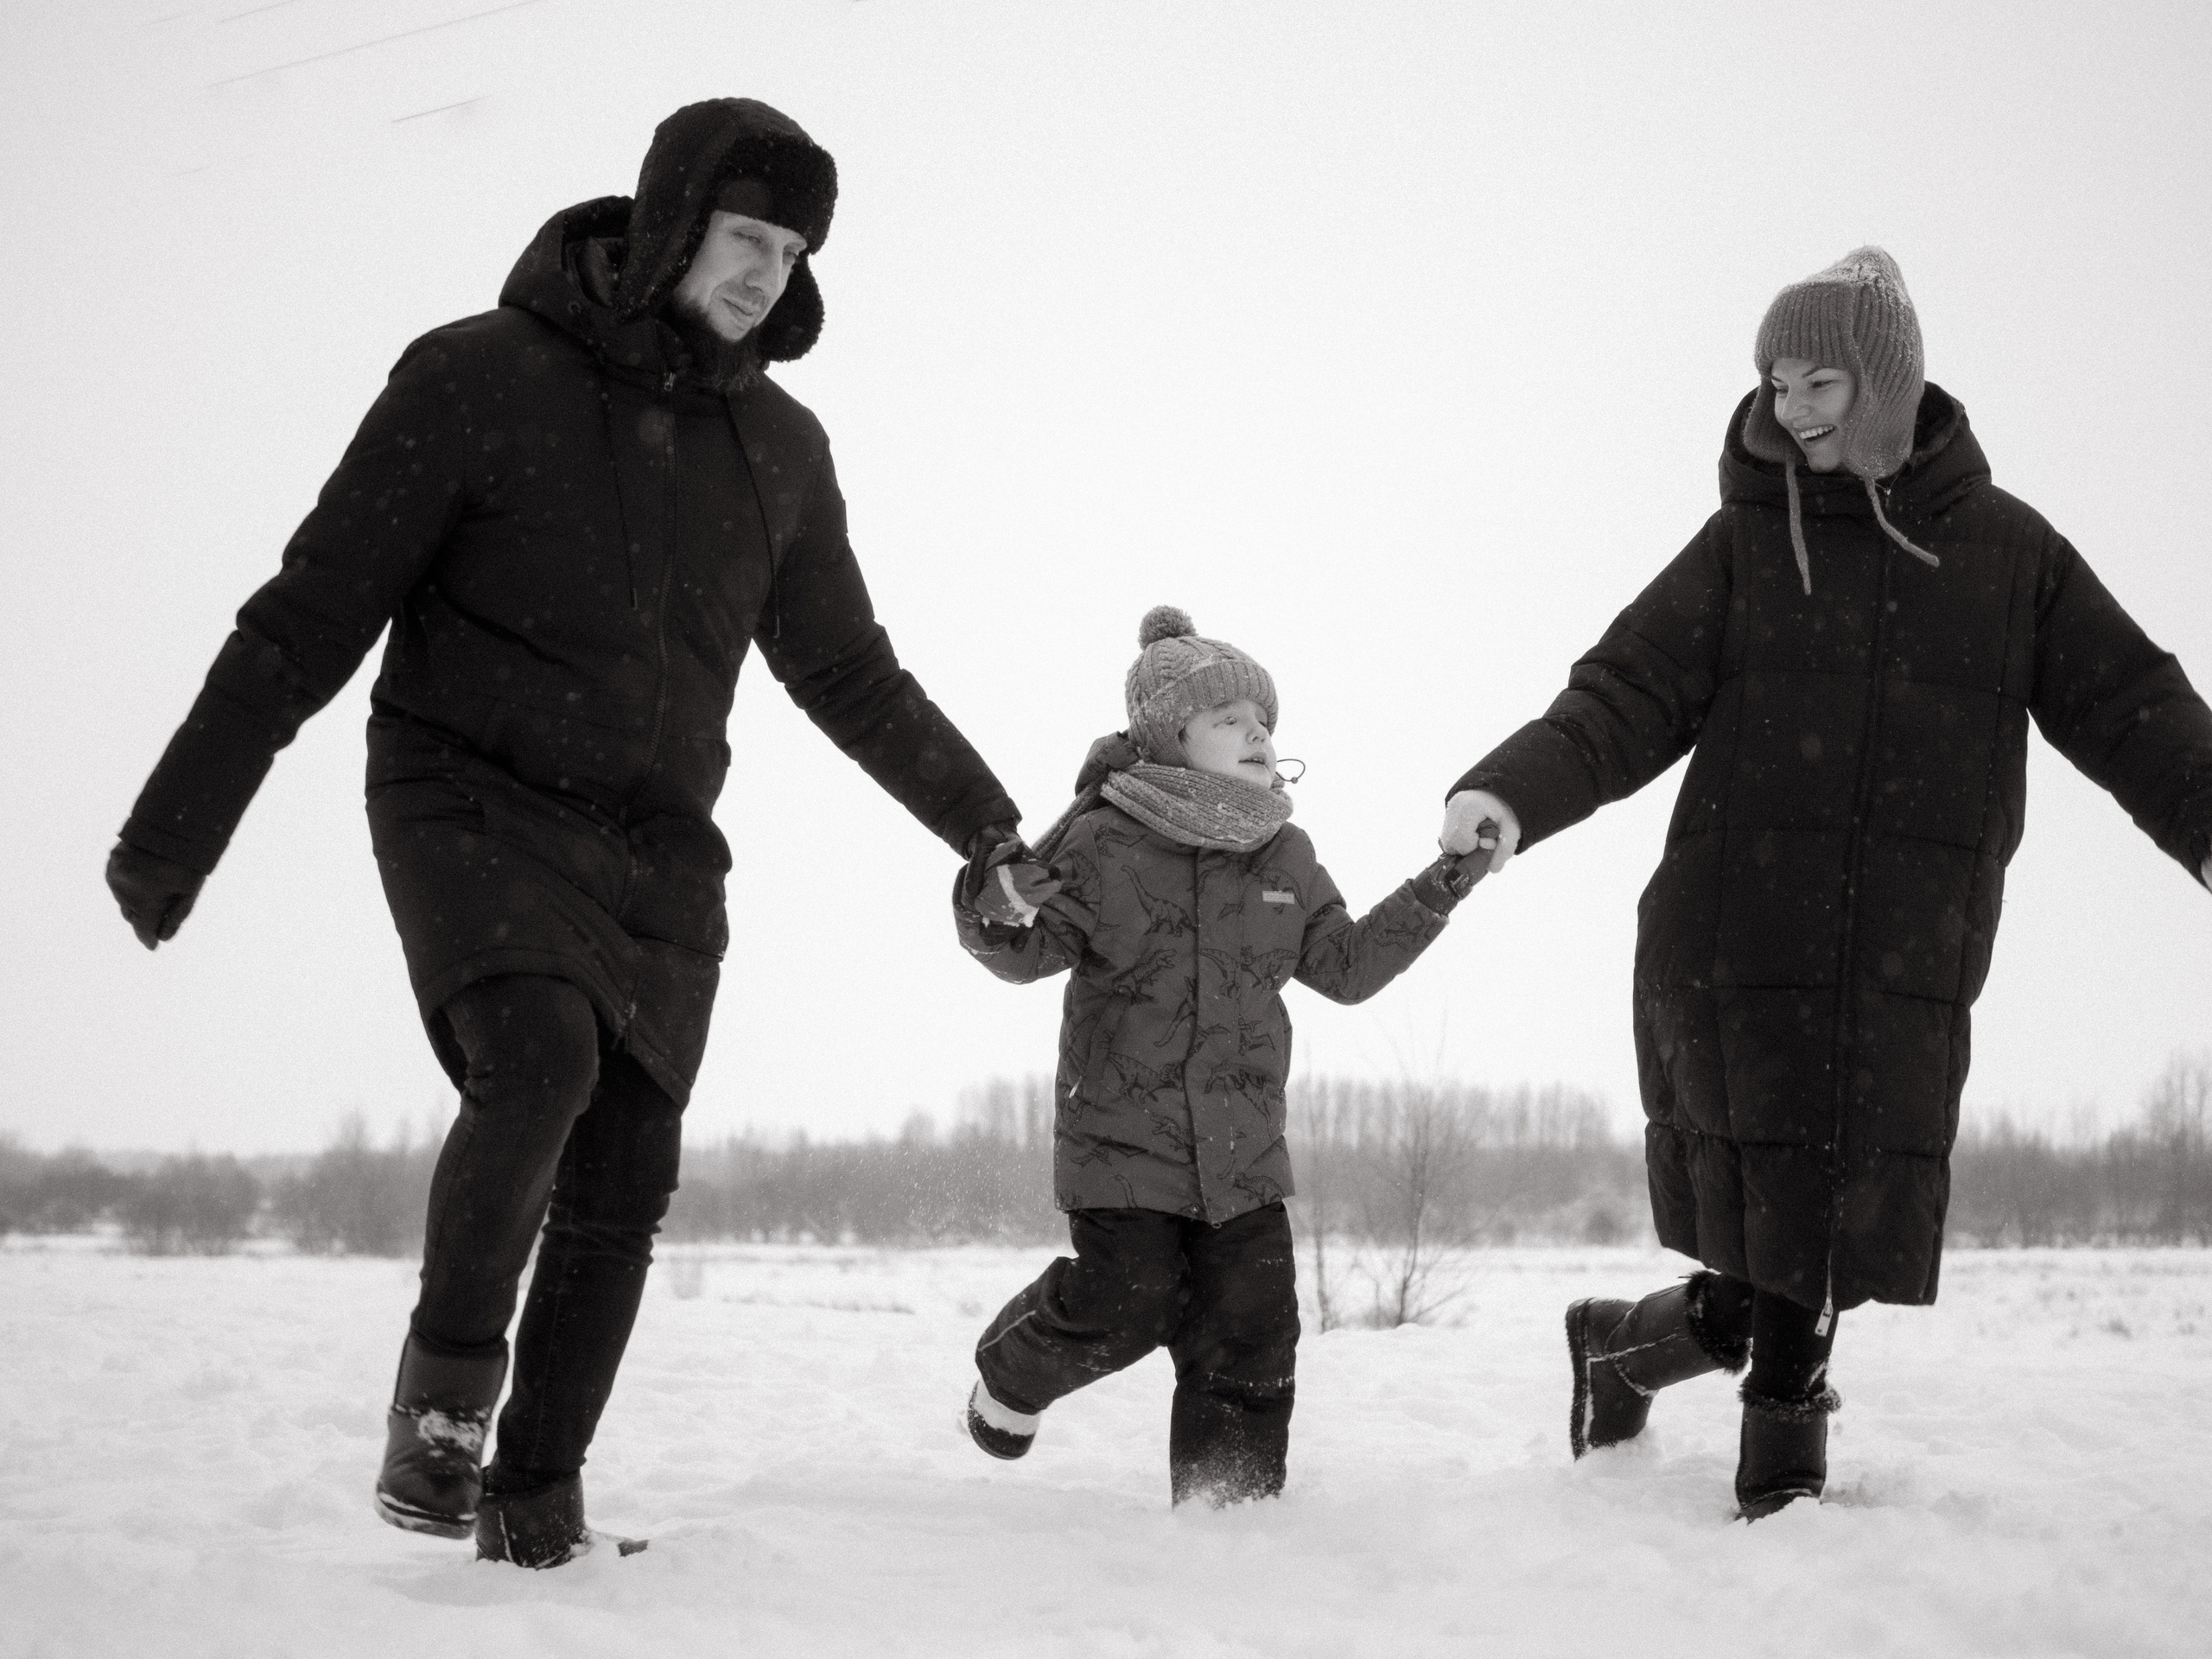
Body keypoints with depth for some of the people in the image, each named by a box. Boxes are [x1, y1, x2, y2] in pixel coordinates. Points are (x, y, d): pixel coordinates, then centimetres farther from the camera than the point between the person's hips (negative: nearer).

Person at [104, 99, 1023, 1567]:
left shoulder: (780, 450, 7)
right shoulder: (479, 377, -9)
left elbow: (848, 672, 21)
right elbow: (311, 618, -7)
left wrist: (991, 828, 25)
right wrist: (171, 836, -9)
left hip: (656, 849, 5)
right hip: (472, 800, -5)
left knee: (624, 1178, -2)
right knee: (539, 1059, -29)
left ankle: (537, 1494, 12)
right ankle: (446, 1390, -11)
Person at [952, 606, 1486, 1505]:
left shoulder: (1284, 857, 8)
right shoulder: (1104, 841, -8)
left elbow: (1345, 966, 14)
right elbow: (1032, 952, -12)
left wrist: (1434, 895, 4)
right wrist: (1001, 913, -35)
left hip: (1243, 1152, 5)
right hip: (1122, 1136, -5)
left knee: (1250, 1339, 0)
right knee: (1124, 1303, -7)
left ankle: (1232, 1505, 11)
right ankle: (1011, 1375, 25)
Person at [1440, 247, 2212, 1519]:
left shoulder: (2009, 551, 10)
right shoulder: (1747, 543, 7)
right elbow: (1627, 698, 1)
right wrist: (1515, 794, -18)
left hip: (1908, 976, 2)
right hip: (1734, 949, -2)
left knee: (1821, 1273, 2)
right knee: (1768, 1287, -7)